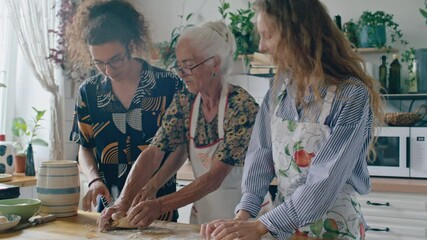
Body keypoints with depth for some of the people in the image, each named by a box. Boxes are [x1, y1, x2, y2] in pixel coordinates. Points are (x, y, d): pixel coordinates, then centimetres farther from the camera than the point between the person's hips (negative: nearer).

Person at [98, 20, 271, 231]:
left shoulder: (242, 106, -21)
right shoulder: (184, 101, -5)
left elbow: (215, 177, -26)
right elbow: (153, 152, -11)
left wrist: (160, 205, -33)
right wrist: (123, 201, -23)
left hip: (242, 217, -5)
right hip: (201, 213, 5)